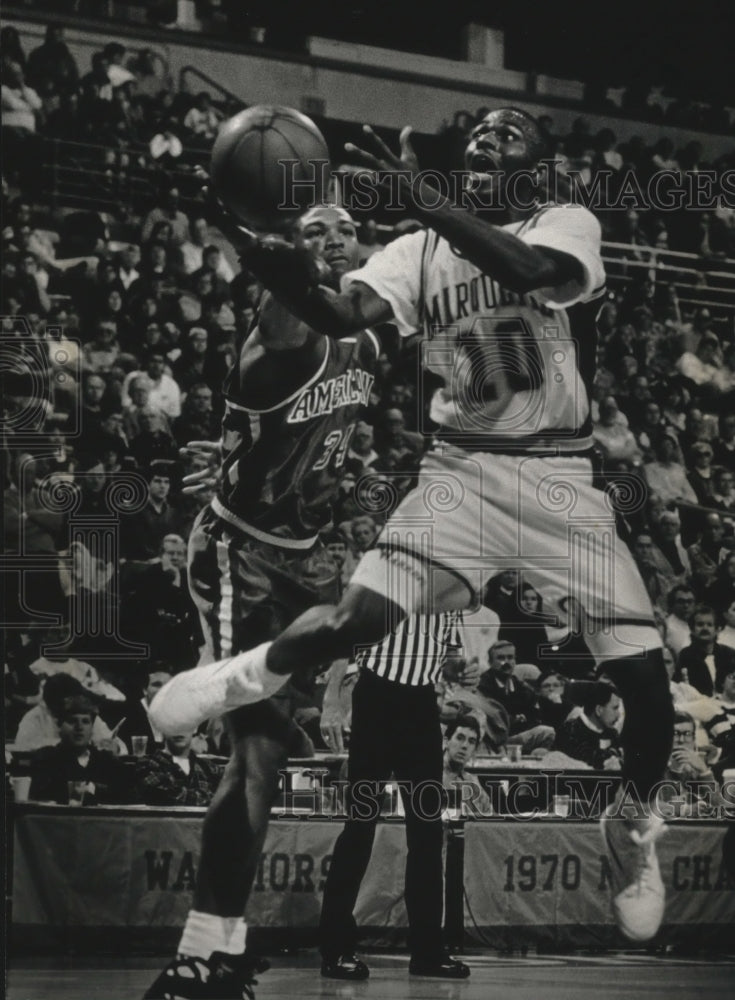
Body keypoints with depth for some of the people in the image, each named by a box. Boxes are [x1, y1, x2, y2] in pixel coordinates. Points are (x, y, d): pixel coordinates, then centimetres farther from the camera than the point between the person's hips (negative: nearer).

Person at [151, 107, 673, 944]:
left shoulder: (568, 225, -2)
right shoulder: (419, 252, 7)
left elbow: (524, 270, -26)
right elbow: (347, 313, -12)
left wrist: (424, 202, -36)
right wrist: (290, 281, -34)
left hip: (563, 479, -1)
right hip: (460, 471, 1)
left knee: (644, 676, -7)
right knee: (360, 615, -21)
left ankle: (634, 830, 21)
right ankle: (250, 674, 9)